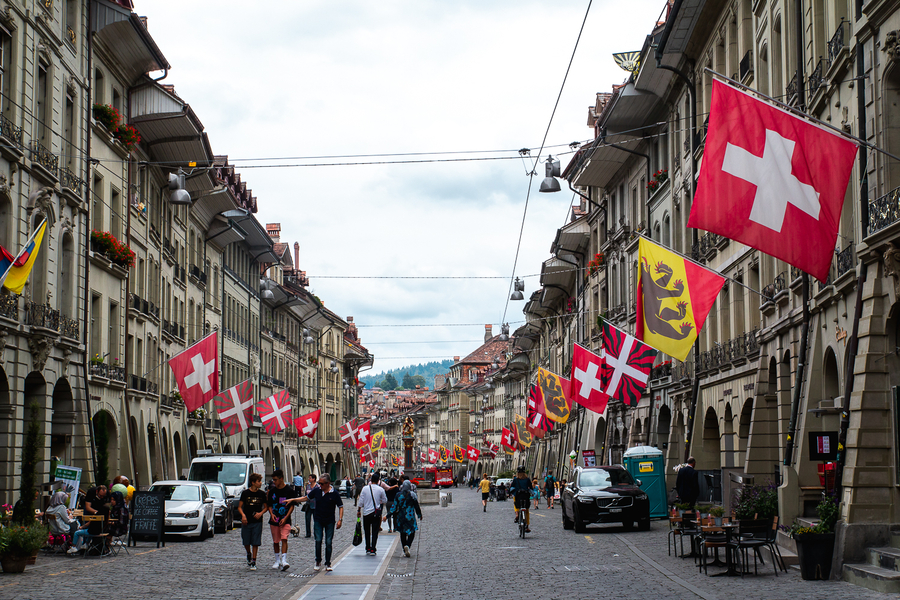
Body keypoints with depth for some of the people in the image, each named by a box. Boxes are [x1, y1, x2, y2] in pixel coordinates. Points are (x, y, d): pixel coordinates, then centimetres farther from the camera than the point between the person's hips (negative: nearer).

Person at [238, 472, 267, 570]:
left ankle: (253, 562, 4)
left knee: (255, 543, -3)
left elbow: (266, 507, 10)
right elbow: (239, 507, 2)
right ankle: (249, 554, 36)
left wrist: (261, 513, -10)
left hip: (257, 522, 0)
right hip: (246, 522, 0)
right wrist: (243, 515, -17)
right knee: (246, 543, 7)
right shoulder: (245, 493, -1)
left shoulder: (262, 494, 3)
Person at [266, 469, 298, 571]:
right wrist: (272, 514, -8)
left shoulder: (289, 491, -5)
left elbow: (292, 506, -3)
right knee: (275, 541, 9)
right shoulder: (272, 491, 6)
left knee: (284, 539, -16)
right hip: (274, 520, 4)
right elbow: (269, 505, 12)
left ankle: (284, 561, -21)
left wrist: (285, 518, -12)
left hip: (285, 520, -4)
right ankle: (277, 561, 23)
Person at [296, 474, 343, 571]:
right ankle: (318, 562, 9)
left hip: (330, 521, -2)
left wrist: (340, 520, -11)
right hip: (318, 521, 2)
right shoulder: (316, 490, -1)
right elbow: (307, 498, 14)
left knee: (328, 542, 0)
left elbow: (340, 507, -2)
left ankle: (328, 564, 8)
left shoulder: (334, 493, -8)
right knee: (318, 541, -5)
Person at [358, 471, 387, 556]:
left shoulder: (365, 489, -3)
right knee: (375, 531, 3)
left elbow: (361, 501, 0)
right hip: (376, 512, -1)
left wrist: (359, 510, 11)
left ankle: (368, 549, 14)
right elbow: (385, 500, 3)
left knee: (367, 531, 12)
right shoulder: (381, 489, -5)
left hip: (366, 512, 1)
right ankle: (373, 550, -2)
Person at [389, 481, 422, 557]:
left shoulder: (398, 495, 0)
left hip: (400, 516, 3)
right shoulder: (412, 495, -7)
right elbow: (416, 506, -3)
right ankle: (407, 545, -23)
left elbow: (394, 506, -1)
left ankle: (404, 551, 13)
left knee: (403, 534, 14)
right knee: (412, 533, 4)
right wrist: (420, 515, 11)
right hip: (410, 517, -3)